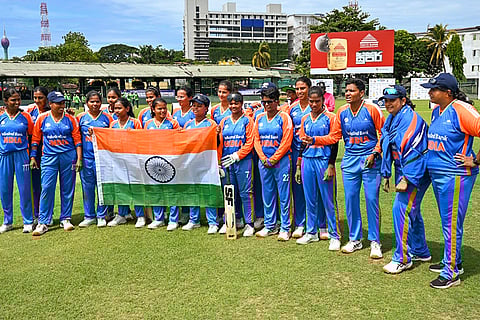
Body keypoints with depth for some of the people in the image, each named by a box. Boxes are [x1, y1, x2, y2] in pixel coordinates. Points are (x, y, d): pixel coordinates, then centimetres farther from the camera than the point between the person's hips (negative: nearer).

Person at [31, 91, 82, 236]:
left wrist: (79, 159, -2)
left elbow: (77, 140, 4)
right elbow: (35, 139, 10)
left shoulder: (70, 119, 4)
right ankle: (43, 222, 1)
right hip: (49, 157, 0)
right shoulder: (42, 118, 5)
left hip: (68, 157, 1)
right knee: (46, 188, -6)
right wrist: (33, 157, 6)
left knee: (67, 189, 5)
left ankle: (65, 219, 18)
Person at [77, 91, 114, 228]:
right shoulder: (80, 118, 8)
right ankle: (89, 216, 17)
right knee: (87, 188, 5)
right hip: (86, 157, 1)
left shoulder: (107, 118, 7)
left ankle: (101, 216, 12)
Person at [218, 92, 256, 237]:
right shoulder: (224, 121, 14)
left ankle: (249, 223, 4)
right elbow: (220, 143, 14)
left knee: (246, 192, -3)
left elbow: (250, 142, -6)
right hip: (227, 162, 4)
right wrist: (219, 162, 4)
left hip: (244, 161, -4)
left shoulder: (247, 120, 1)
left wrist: (237, 155, -14)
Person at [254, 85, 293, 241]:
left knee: (283, 195, -1)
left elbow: (286, 142, -9)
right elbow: (256, 140, 9)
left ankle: (285, 228, 8)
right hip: (263, 162, 5)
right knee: (267, 195, 11)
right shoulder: (259, 118, 11)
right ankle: (270, 226, 22)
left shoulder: (284, 118, -4)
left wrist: (273, 159, -11)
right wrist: (263, 159, -3)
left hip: (281, 161, -5)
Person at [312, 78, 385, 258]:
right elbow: (334, 136, 8)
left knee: (372, 199, -3)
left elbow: (383, 134, -1)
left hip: (370, 161, -4)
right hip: (350, 161, 4)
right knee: (350, 199, 7)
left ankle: (375, 241, 9)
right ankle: (355, 239, 20)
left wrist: (375, 153, -10)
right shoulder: (342, 112, 6)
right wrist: (315, 139, -5)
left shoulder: (372, 110, -5)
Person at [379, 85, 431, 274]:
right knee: (411, 211, 17)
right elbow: (387, 149, 18)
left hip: (415, 173, -10)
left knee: (401, 210, -12)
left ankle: (402, 259, -3)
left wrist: (406, 179, -27)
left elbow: (413, 151, -24)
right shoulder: (391, 119, 12)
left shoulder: (411, 119, -17)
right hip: (403, 172, 10)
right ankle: (420, 252, 33)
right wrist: (386, 175, 18)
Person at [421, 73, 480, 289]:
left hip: (455, 176, -9)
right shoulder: (436, 110, 11)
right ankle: (453, 261, 33)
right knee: (447, 222, 18)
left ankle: (451, 273, 7)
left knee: (452, 223, -3)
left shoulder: (461, 110, -16)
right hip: (437, 174, 9)